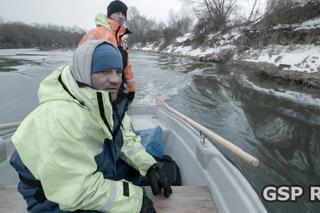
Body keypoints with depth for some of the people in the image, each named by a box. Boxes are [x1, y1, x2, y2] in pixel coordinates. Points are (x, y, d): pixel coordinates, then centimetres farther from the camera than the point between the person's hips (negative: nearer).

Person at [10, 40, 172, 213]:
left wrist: (150, 166, -10)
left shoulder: (103, 101, -8)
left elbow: (125, 137, 0)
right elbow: (80, 192, -30)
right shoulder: (60, 119, -34)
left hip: (100, 169, 7)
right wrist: (135, 199, -24)